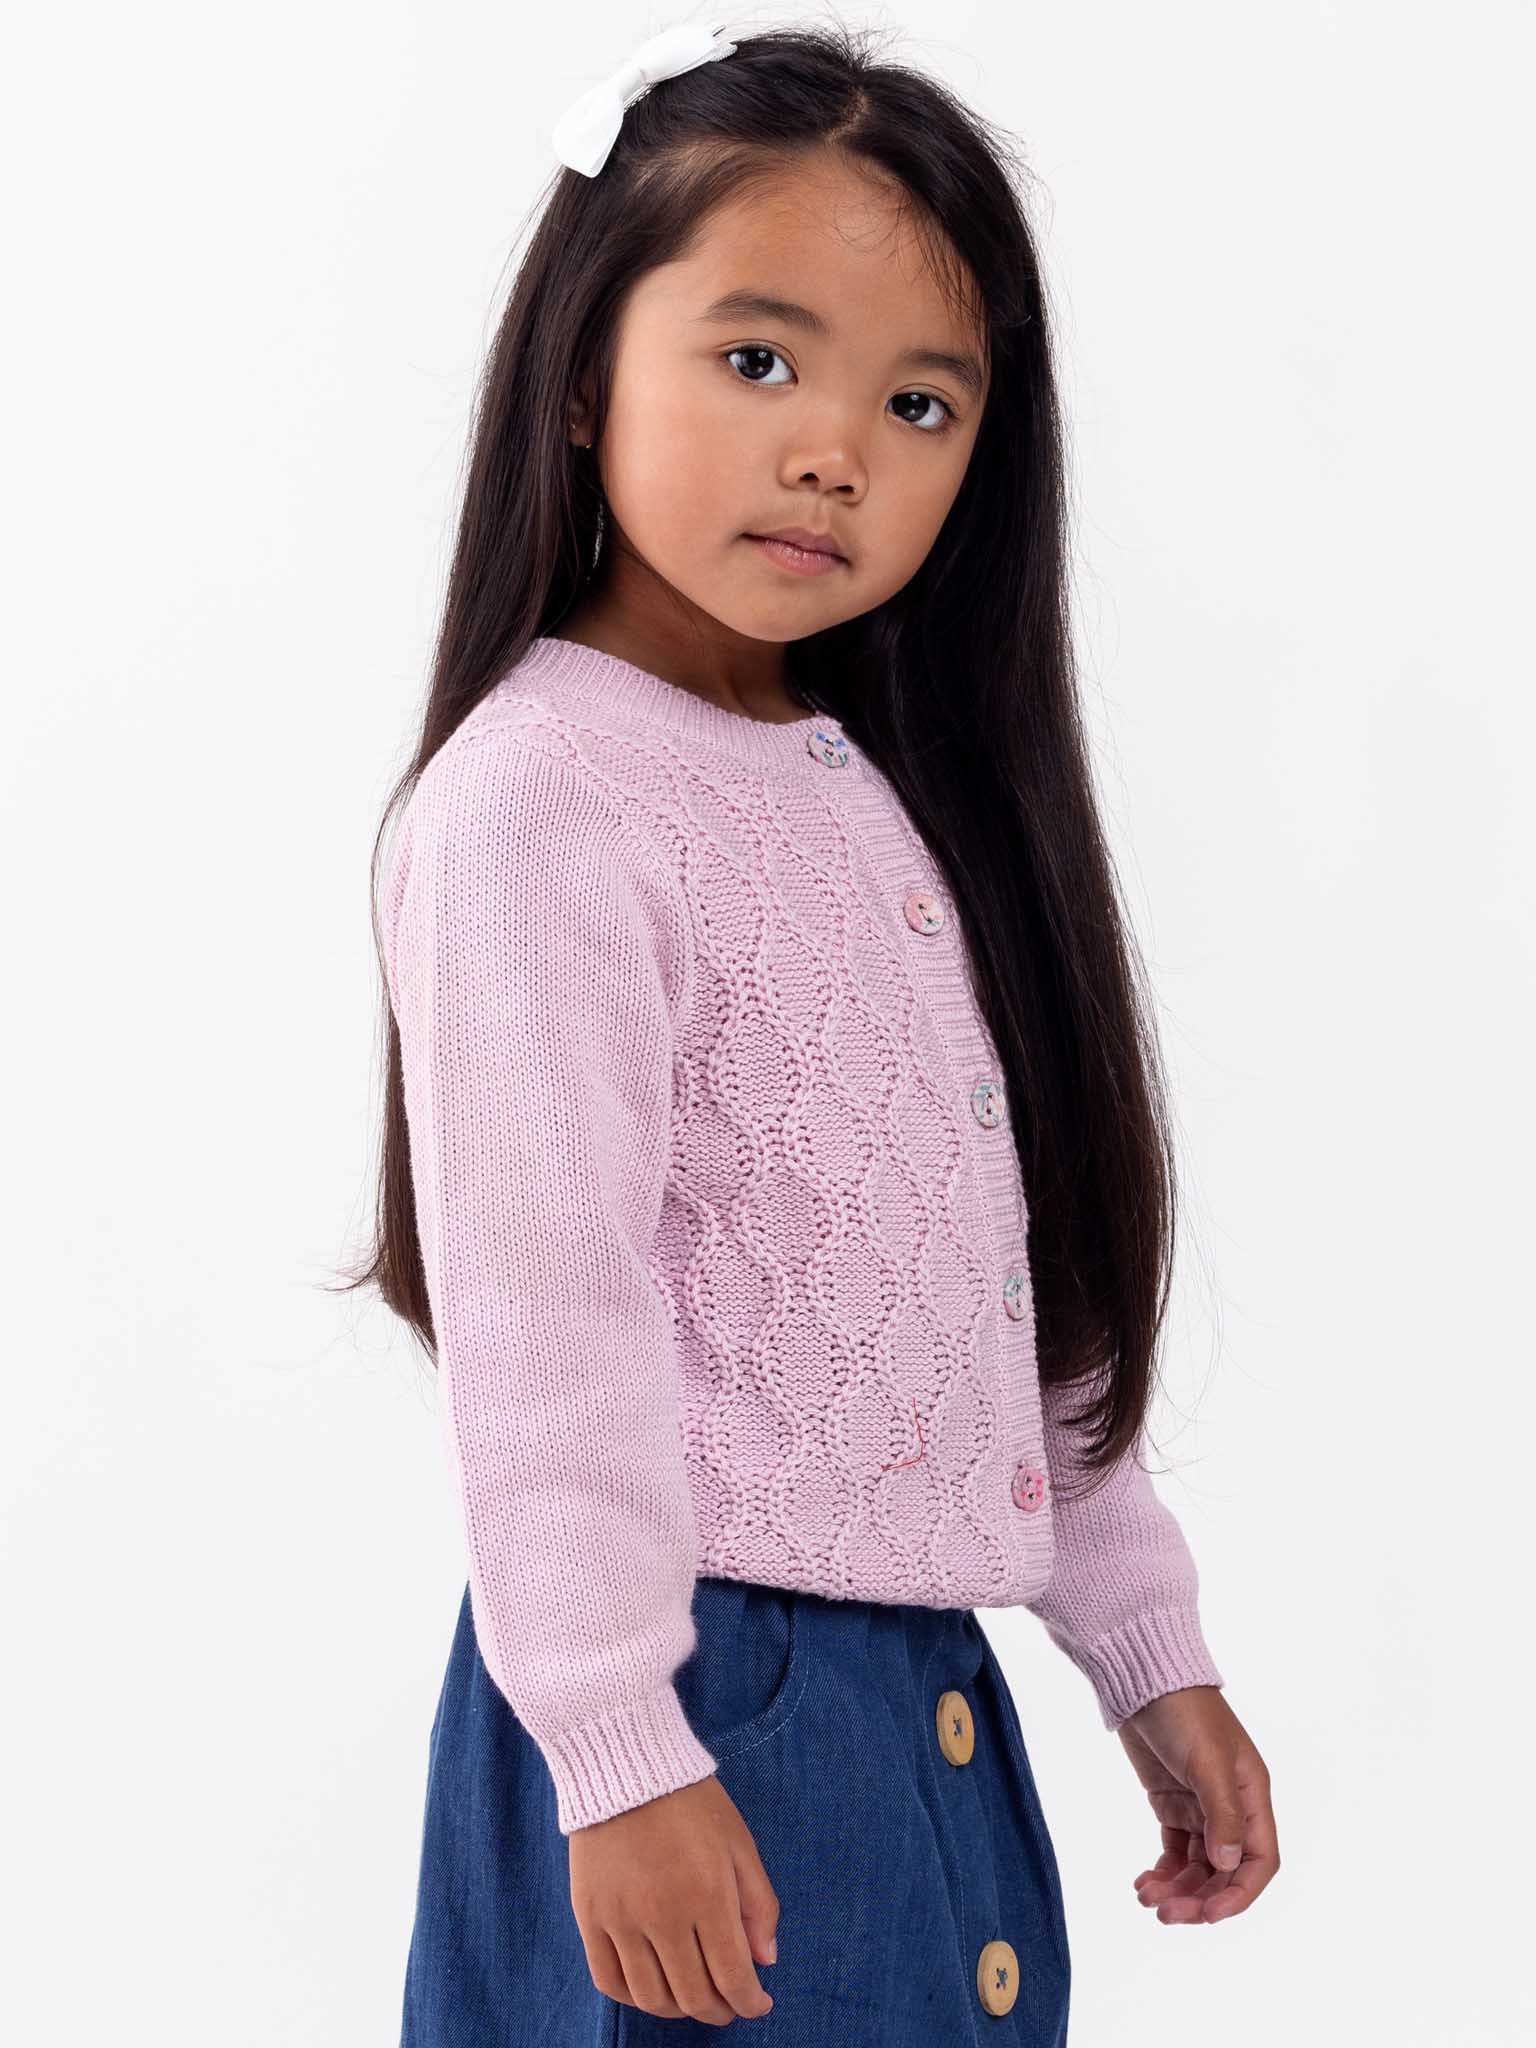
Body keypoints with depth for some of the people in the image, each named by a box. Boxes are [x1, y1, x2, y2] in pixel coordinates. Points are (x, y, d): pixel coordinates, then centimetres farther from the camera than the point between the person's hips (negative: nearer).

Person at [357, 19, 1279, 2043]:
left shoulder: (895, 796, 11)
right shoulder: (540, 804, -15)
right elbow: (541, 1314, -19)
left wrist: (1151, 1652, 15)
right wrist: (619, 1757, -20)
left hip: (932, 1699, 8)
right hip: (698, 1708, -8)